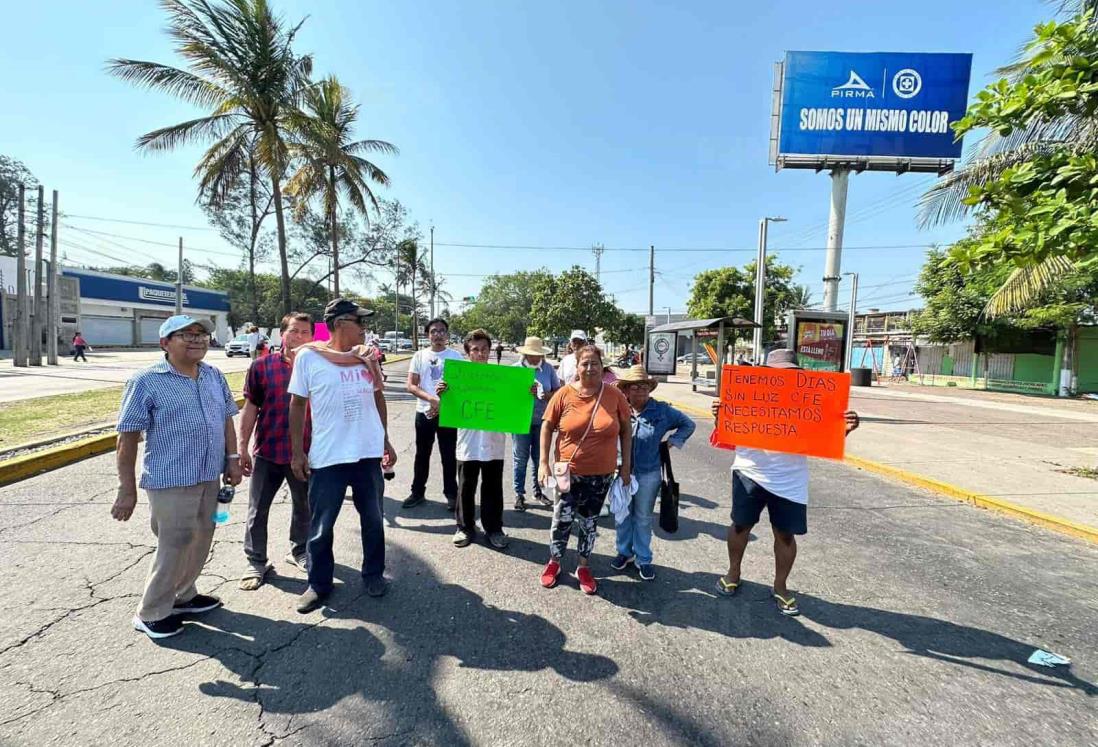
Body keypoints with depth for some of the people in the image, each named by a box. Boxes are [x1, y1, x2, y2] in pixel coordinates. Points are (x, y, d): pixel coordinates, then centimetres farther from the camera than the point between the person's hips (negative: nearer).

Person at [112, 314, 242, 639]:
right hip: (170, 480, -6)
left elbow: (227, 418, 13)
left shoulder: (214, 376, 6)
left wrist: (232, 459, 6)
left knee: (200, 540, 17)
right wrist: (127, 489, -11)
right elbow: (127, 438, -10)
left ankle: (183, 596, 37)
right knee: (175, 545, 3)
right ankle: (151, 614, 24)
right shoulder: (146, 382, -11)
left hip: (209, 477, 6)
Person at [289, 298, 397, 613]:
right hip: (327, 456, -3)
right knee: (321, 527, 9)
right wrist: (297, 451, -2)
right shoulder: (308, 357, -6)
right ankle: (319, 584, 29)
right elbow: (298, 404, -1)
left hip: (369, 453, 3)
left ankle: (373, 574, 34)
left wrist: (385, 441, 12)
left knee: (373, 519, 15)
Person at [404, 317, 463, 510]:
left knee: (449, 456, 5)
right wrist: (431, 399, -18)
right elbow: (410, 385, -3)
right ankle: (417, 492, 26)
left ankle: (451, 494, 18)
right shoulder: (420, 355, 2)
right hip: (424, 412, 2)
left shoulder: (455, 356, 0)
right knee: (422, 455, 12)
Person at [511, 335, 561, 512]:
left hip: (542, 420, 3)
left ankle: (538, 491, 27)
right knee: (520, 459, 4)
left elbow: (558, 391, 4)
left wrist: (547, 395, -16)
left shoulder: (548, 368, 2)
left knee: (540, 458, 13)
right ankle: (519, 494, 15)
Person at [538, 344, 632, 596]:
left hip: (601, 474, 1)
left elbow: (626, 430, 3)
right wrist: (543, 462, -5)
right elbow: (547, 426, -1)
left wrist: (626, 465, 1)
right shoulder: (564, 394, -9)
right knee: (562, 519, 7)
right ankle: (554, 563, 31)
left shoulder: (614, 395, -6)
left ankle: (583, 567, 33)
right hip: (569, 471, -1)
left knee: (589, 521, 14)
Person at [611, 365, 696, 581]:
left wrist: (673, 441, -1)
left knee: (643, 518, 13)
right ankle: (625, 552, 35)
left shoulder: (662, 411, -4)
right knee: (623, 515, 15)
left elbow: (688, 424, 8)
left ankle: (643, 559, 29)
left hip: (648, 475, 0)